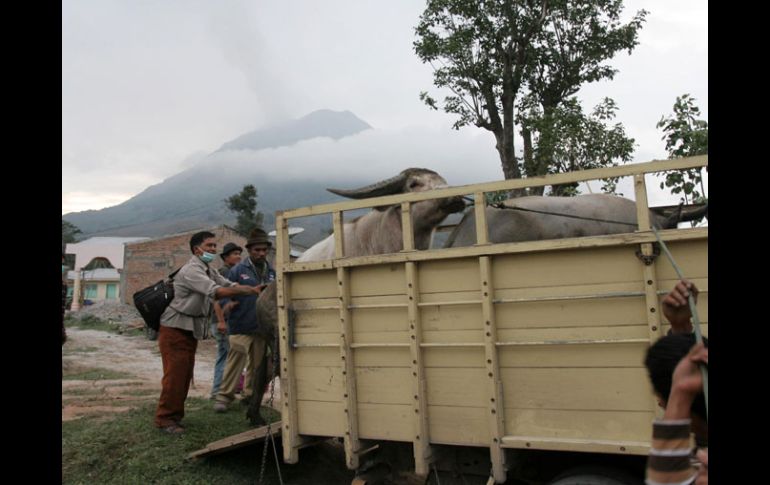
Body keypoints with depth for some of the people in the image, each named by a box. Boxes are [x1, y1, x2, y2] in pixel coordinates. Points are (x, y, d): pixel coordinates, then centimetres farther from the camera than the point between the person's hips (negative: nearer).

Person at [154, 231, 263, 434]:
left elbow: (230, 285, 2)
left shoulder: (209, 272, 13)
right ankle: (165, 419, 5)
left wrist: (253, 289, -14)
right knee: (174, 374, -5)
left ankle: (175, 415, 21)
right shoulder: (191, 270, -18)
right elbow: (217, 292, -29)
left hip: (190, 330, 9)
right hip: (175, 328, -9)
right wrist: (249, 291, -28)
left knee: (185, 374, 12)